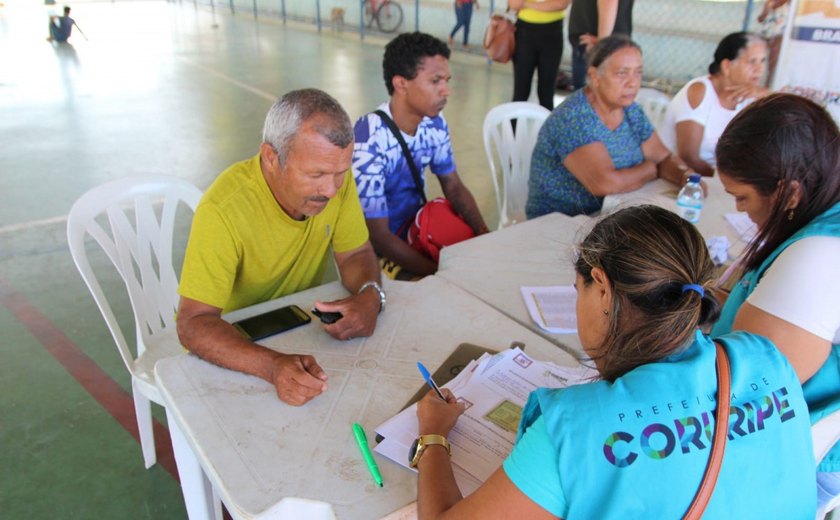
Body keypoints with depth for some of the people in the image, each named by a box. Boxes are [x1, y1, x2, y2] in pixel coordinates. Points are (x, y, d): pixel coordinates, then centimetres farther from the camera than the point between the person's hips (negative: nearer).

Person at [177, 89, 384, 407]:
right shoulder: (223, 209, -30)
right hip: (232, 341, -4)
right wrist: (274, 366, -46)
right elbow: (194, 324, -30)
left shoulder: (335, 178, -15)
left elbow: (355, 254, -3)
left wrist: (369, 295, -26)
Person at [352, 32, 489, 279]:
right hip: (379, 249, -6)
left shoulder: (434, 124, -7)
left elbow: (454, 187, 5)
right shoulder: (368, 144, -27)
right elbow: (377, 236, -24)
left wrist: (484, 233, -12)